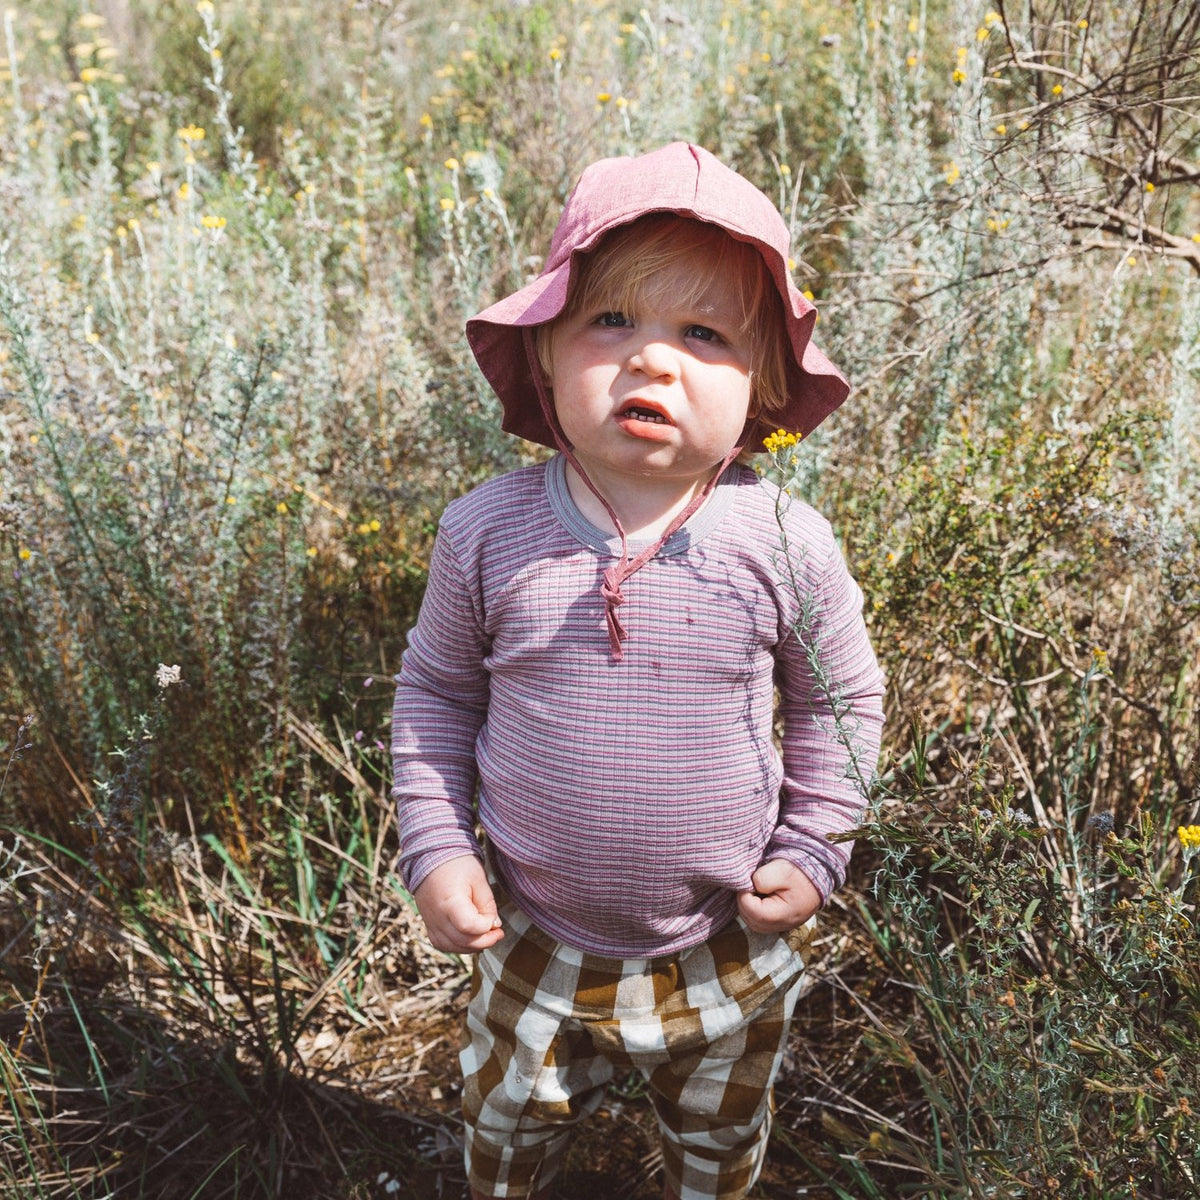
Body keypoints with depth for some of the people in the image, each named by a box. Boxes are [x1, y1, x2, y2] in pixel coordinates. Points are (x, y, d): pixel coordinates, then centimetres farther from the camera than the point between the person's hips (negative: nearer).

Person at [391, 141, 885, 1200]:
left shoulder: (785, 544, -18)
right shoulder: (486, 535, -16)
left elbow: (839, 700, -1)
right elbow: (436, 691, -1)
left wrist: (811, 852, -6)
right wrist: (436, 849, -7)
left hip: (730, 959, 0)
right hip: (536, 945, 1)